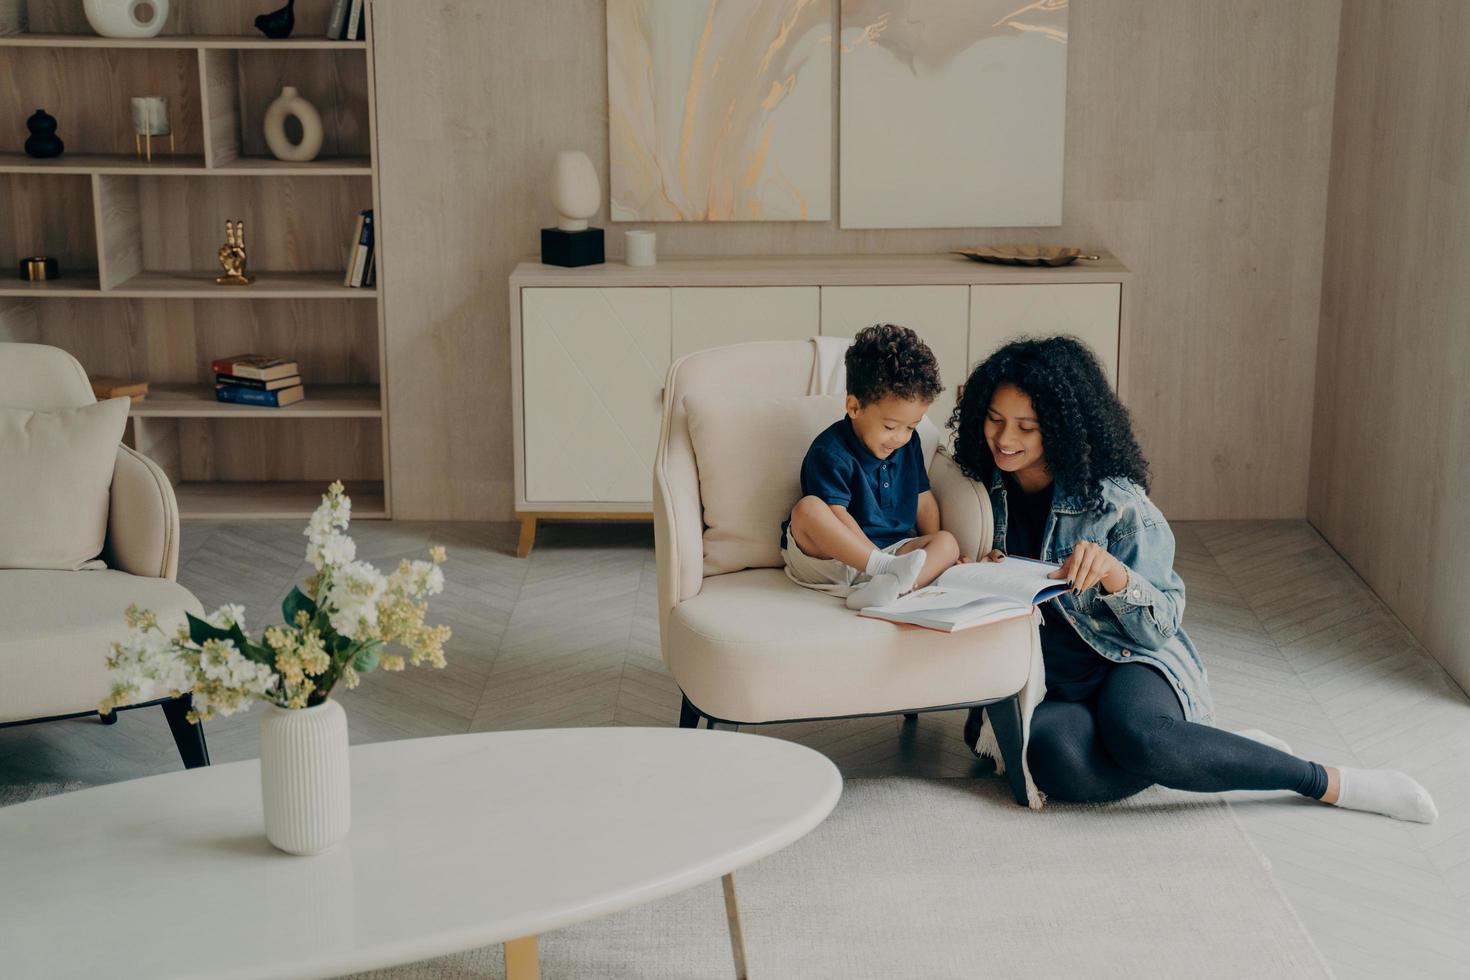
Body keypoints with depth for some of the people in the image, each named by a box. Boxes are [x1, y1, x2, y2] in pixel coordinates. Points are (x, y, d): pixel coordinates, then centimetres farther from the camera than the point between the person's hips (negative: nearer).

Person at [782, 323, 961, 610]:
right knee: (807, 508, -34)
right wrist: (885, 563, -31)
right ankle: (888, 570, -46)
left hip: (890, 550, 6)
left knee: (948, 542, -16)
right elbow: (840, 518, -23)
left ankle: (887, 586, -45)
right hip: (826, 556, -6)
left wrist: (933, 555, 7)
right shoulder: (829, 453, -15)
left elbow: (923, 500, 17)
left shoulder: (909, 445, 8)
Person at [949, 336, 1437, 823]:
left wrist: (1114, 574, -31)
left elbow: (1161, 627, -10)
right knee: (1054, 758, -35)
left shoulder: (1114, 499, -10)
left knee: (1136, 735, -40)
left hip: (1132, 663, -3)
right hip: (1046, 685, 3)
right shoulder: (985, 490, 3)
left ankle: (1331, 782, -19)